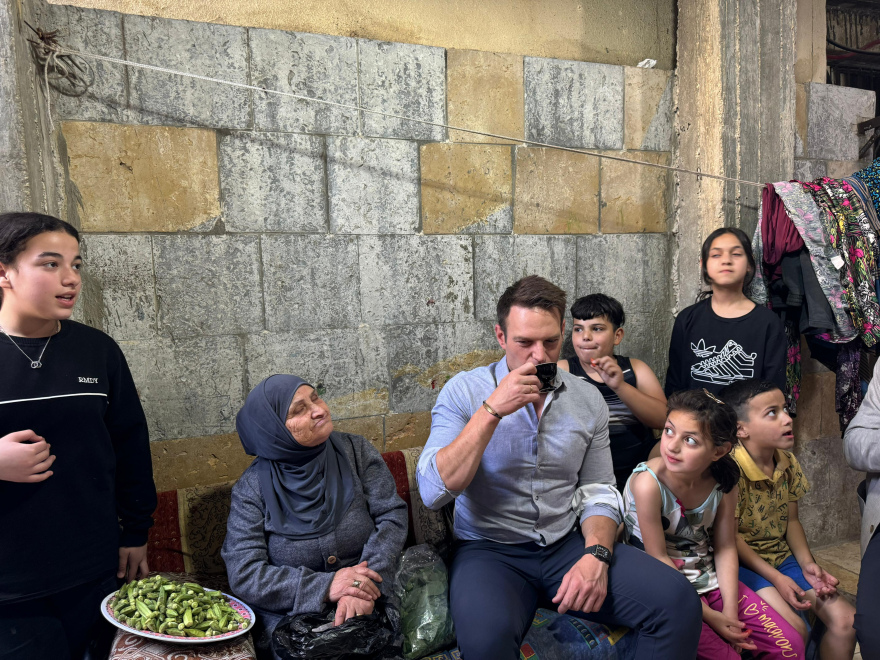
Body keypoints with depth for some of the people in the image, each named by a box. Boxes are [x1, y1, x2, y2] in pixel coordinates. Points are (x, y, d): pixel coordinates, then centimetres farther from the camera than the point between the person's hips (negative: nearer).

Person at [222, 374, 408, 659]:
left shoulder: (356, 451, -2)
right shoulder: (251, 489, -6)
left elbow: (391, 515, -7)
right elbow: (244, 576, -10)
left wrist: (369, 578, -23)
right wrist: (325, 586, -22)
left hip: (369, 607, 1)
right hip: (288, 618, -1)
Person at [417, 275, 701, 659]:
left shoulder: (588, 400, 6)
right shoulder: (464, 390, -5)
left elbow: (598, 493, 9)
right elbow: (434, 493, -15)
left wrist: (597, 554, -11)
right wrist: (492, 411, -22)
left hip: (567, 543, 4)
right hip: (490, 549, -3)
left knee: (678, 602, -17)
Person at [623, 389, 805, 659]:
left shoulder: (724, 482, -9)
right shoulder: (648, 483, -26)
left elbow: (725, 548, -1)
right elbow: (658, 559, -19)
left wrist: (730, 612, -10)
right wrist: (709, 616, -15)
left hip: (709, 580, 5)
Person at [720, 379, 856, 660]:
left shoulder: (788, 462, 2)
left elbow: (791, 521, 11)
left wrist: (807, 563, -3)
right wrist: (776, 578, -18)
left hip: (783, 556, 8)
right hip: (742, 562, -8)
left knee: (846, 621, -2)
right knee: (794, 630, -24)